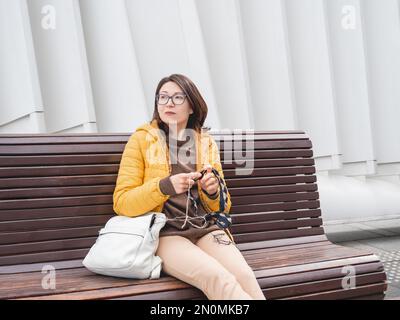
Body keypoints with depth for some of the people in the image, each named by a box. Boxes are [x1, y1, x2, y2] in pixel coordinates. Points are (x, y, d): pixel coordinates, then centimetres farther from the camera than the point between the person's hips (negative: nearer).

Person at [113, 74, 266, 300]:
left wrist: (213, 192, -3)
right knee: (219, 278, -32)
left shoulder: (207, 143, 16)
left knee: (244, 275, -30)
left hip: (206, 228, 3)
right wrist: (165, 186, -16)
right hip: (165, 233, -3)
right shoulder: (142, 139, 6)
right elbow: (122, 202, 0)